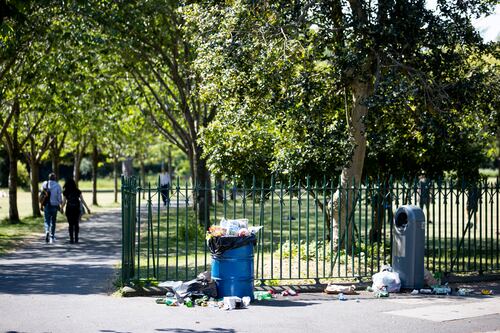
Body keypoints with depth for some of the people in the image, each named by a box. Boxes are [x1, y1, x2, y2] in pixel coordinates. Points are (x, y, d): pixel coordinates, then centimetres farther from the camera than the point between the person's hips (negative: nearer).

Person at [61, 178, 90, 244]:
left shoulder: (65, 192, -5)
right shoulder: (78, 191, 0)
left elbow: (64, 202, -5)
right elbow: (82, 200, -1)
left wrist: (61, 208, 12)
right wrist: (87, 208, 4)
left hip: (69, 209, -1)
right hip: (77, 209, 1)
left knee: (70, 224, 6)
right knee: (76, 224, 11)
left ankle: (71, 239, 2)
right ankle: (76, 239, 7)